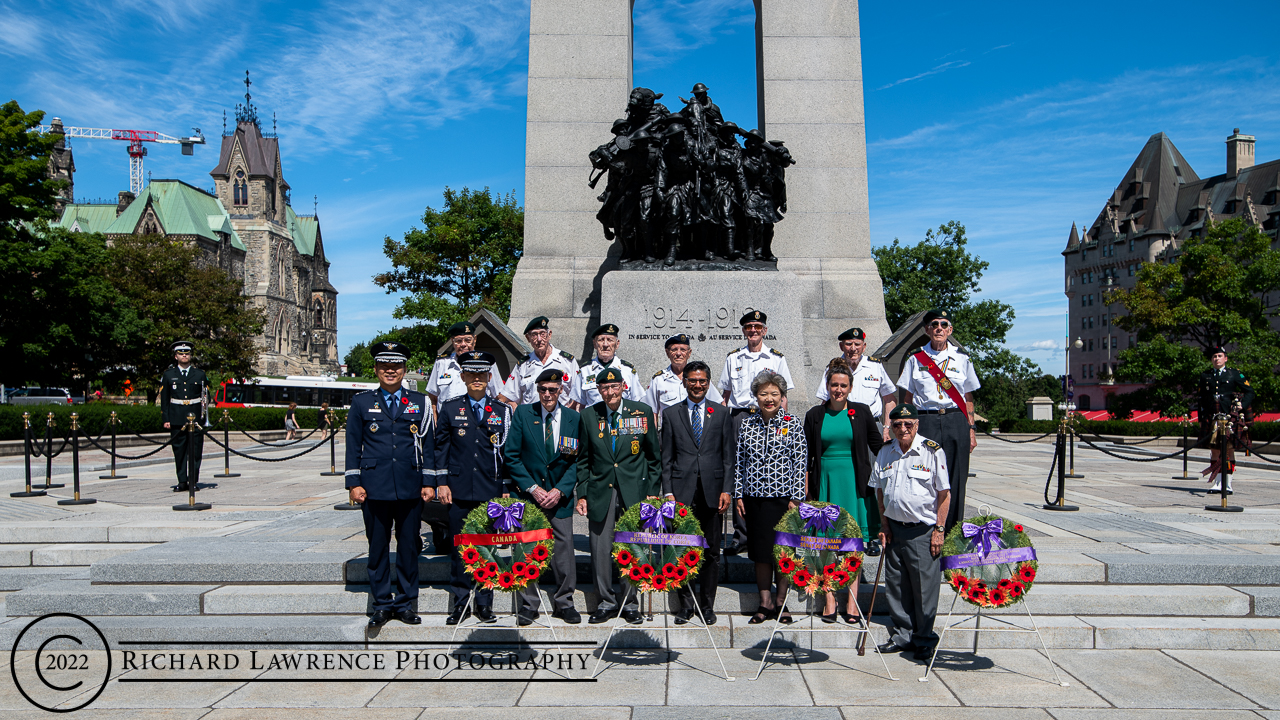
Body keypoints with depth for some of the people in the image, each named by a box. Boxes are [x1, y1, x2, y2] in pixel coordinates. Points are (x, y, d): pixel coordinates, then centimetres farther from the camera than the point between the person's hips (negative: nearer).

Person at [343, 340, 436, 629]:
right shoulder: (361, 402, 8)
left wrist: (429, 482, 3)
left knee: (409, 546, 6)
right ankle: (381, 604, 17)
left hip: (410, 487, 1)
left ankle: (407, 603, 17)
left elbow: (427, 445, 9)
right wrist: (353, 483, 0)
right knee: (378, 547, 5)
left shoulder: (419, 402, 9)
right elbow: (353, 446, 7)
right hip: (374, 487, 0)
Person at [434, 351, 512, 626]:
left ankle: (484, 603, 15)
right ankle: (461, 603, 15)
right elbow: (441, 447, 7)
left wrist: (507, 488, 4)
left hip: (491, 491, 0)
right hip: (459, 490, 0)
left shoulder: (502, 411, 7)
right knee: (458, 547, 3)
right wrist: (441, 482, 0)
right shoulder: (450, 409, 6)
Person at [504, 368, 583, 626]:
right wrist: (532, 488, -9)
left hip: (560, 496, 1)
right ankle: (528, 605, 16)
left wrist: (560, 490, -9)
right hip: (530, 495, 0)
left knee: (564, 550, 1)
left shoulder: (574, 418, 2)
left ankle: (564, 603, 17)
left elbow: (578, 460, 3)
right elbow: (511, 455, -2)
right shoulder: (523, 413, 0)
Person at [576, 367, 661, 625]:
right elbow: (583, 460, 10)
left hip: (634, 492, -1)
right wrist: (582, 494, 4)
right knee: (600, 549, 2)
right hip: (600, 492, 1)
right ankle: (606, 601, 18)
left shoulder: (642, 412, 3)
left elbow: (653, 456, 7)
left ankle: (630, 603, 17)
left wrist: (652, 492, 2)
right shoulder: (588, 416, 6)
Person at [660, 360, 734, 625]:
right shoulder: (671, 414, 8)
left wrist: (726, 489, -3)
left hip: (711, 490, 0)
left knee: (711, 552, 5)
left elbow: (729, 455, 6)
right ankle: (686, 604, 15)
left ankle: (707, 606, 16)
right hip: (682, 490, 0)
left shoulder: (722, 413, 9)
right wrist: (668, 492, -2)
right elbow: (666, 457, 6)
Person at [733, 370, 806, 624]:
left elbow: (800, 463, -3)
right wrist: (738, 494, 4)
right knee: (760, 552, 7)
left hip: (782, 497, -2)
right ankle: (765, 603, 18)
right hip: (754, 498, 2)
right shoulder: (746, 423, 5)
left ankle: (780, 602, 18)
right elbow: (740, 462, 8)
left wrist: (795, 498, -7)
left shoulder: (792, 423, -2)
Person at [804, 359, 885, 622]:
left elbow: (878, 446, 10)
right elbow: (806, 454, 8)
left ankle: (852, 600, 9)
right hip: (825, 481, 1)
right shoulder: (815, 415, 5)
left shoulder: (861, 412, 3)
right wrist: (807, 489, 5)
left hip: (854, 481, 0)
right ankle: (829, 599, 10)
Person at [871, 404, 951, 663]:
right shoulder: (885, 453, 7)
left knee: (925, 587, 0)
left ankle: (924, 641, 14)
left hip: (923, 530, -4)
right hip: (894, 528, 4)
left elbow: (945, 494, -4)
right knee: (896, 584, 9)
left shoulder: (933, 452, -6)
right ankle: (901, 635, 22)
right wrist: (884, 525, 7)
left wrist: (939, 529, -8)